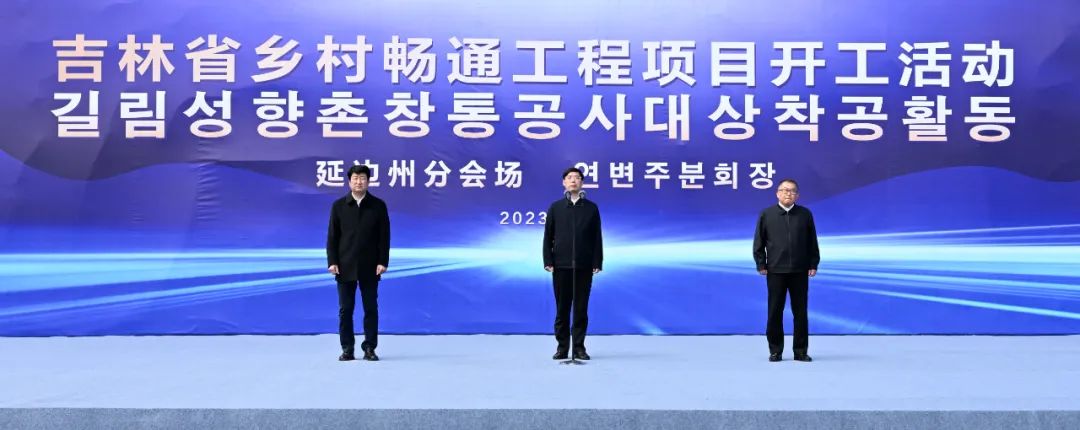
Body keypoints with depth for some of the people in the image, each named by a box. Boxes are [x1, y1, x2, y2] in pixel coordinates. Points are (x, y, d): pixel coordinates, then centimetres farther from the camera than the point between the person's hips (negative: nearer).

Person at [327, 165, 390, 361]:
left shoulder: (378, 205, 3)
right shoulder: (338, 205, 5)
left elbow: (384, 236, 1)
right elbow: (332, 236, 4)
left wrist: (383, 262, -7)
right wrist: (332, 262, -5)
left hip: (370, 267, 0)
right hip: (345, 267, 1)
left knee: (371, 308, 3)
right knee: (345, 309, 3)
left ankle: (369, 348, 11)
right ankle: (347, 349, 10)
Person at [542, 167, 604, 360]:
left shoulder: (591, 208, 7)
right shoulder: (555, 207, 8)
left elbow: (597, 237, 5)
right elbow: (548, 236, 6)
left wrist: (597, 263, -2)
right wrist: (548, 261, -2)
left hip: (584, 266, 0)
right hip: (561, 266, 0)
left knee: (581, 308, 2)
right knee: (562, 308, 3)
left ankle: (579, 347, 9)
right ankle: (562, 347, 11)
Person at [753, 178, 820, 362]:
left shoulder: (805, 214, 6)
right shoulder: (766, 214, 4)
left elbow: (812, 242, 8)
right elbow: (758, 242, 4)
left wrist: (813, 264, 3)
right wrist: (761, 265, -1)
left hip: (800, 272, 1)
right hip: (775, 271, -1)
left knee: (800, 311, 5)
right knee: (775, 312, 3)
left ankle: (800, 351, 14)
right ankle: (775, 351, 12)